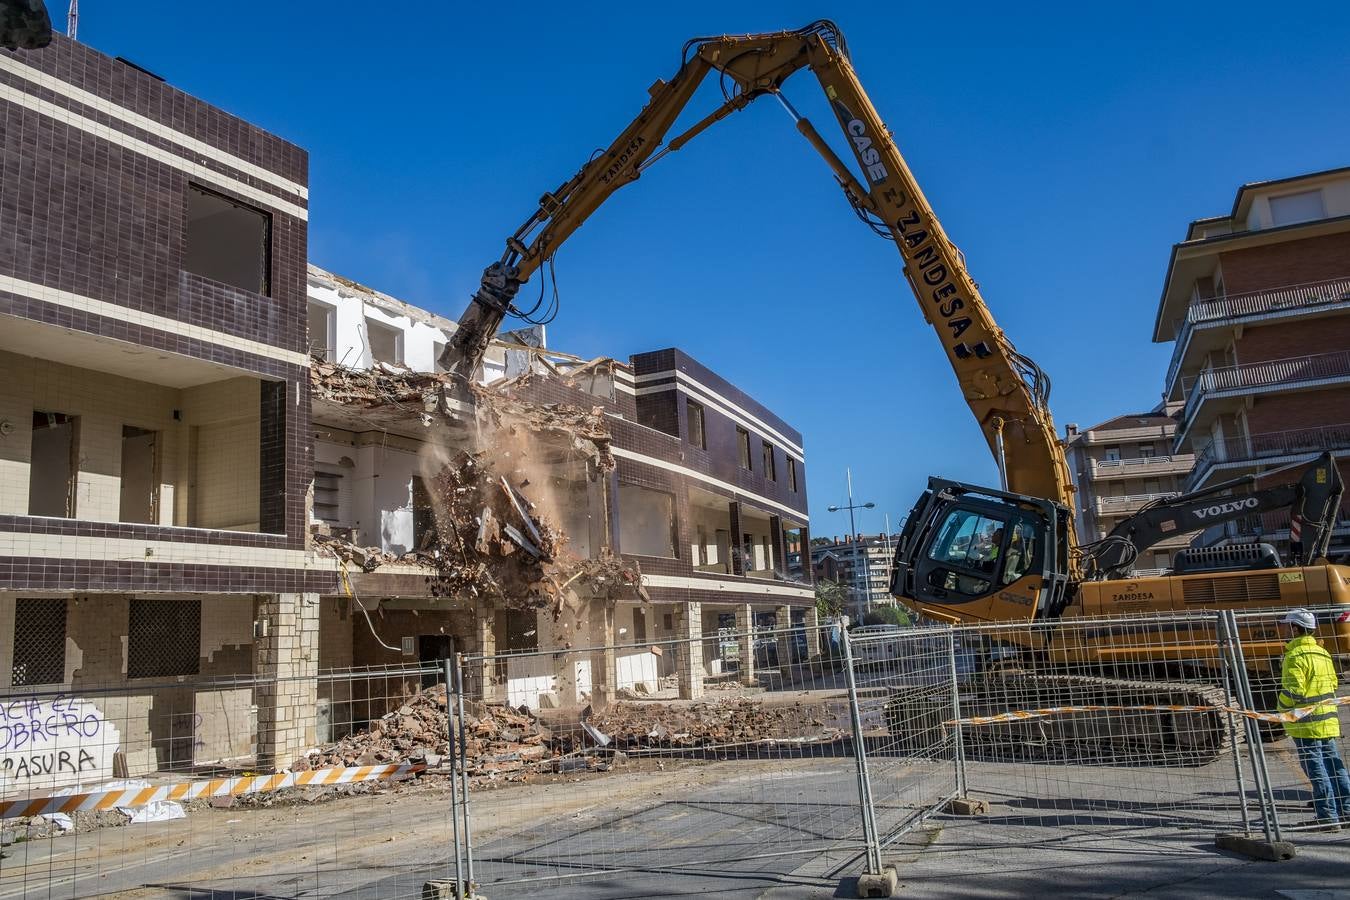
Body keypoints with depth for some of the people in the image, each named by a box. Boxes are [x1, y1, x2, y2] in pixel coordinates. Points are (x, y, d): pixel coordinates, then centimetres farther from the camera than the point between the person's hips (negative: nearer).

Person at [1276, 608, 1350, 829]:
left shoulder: (1295, 656, -16)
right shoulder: (1321, 652, 12)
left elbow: (1293, 691, -21)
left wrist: (1281, 709, -5)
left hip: (1306, 723, -8)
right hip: (1327, 720, 9)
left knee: (1316, 769, -3)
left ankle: (1328, 817, -1)